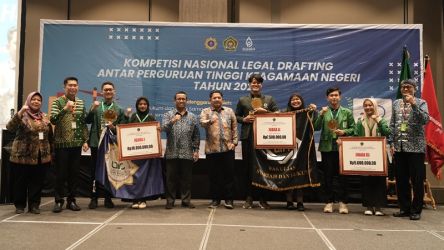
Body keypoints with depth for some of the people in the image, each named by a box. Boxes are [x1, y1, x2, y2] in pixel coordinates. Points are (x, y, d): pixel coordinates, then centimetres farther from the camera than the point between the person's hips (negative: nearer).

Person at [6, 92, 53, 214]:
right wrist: (20, 112, -34)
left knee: (37, 182, 7)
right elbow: (10, 128, -23)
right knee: (21, 181, 7)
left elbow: (50, 136, 14)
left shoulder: (44, 117, 9)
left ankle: (34, 205, 18)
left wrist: (50, 153, 12)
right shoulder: (23, 116, -5)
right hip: (23, 156, -4)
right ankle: (19, 205, 20)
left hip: (41, 157, 4)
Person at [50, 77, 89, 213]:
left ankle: (71, 200, 17)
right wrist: (65, 108, -27)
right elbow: (53, 120, -15)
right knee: (61, 173, 1)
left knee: (74, 173, 8)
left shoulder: (81, 103, 11)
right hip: (62, 143, -4)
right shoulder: (58, 102, -2)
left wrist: (85, 140, 7)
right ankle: (58, 201, 12)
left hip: (77, 143, 4)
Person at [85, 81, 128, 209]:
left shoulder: (119, 109, 7)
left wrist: (114, 127, -16)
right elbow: (87, 121, -6)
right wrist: (92, 109, -19)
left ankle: (108, 199, 16)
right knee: (95, 171, 3)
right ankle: (94, 198, 11)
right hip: (96, 143, 0)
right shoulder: (96, 107, 8)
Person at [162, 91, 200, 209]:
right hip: (172, 153, -1)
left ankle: (186, 200, 16)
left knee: (186, 178, 7)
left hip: (187, 154, 2)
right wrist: (172, 121, -29)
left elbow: (196, 135, 9)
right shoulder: (168, 115, 5)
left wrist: (196, 150, 3)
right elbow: (164, 128, -11)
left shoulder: (192, 117, 10)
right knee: (171, 178, 4)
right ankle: (170, 200, 14)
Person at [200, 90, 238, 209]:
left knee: (229, 174, 2)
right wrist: (210, 121, -33)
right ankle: (215, 199, 17)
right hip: (212, 149, -1)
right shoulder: (205, 111, 7)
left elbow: (234, 128, 10)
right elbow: (202, 123, -13)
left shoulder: (229, 111, 13)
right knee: (214, 175, 6)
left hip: (228, 148, 1)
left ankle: (228, 199, 11)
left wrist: (234, 142, 0)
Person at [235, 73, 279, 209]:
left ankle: (262, 199, 12)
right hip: (248, 137, 0)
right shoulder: (242, 100, 12)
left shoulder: (269, 99, 12)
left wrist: (266, 112, -9)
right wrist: (244, 119, -5)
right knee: (248, 167, 3)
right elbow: (236, 116, 14)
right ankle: (248, 198, 12)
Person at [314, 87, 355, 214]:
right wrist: (321, 115, -13)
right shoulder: (323, 112, 8)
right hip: (327, 147, 0)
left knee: (342, 175, 3)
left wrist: (344, 132, -11)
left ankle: (342, 202, 11)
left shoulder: (347, 112, 9)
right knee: (328, 176, 3)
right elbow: (316, 128, -2)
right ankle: (329, 202, 11)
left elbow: (353, 128, 7)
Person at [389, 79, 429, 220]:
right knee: (401, 180, 9)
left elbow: (425, 120, -14)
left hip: (415, 148, -4)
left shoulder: (420, 103, 2)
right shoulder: (396, 103, 13)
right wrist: (391, 143, 5)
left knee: (417, 181, 1)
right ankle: (404, 208, 20)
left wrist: (413, 104, -18)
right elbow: (392, 125, 12)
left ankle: (416, 210, 11)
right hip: (399, 148, 4)